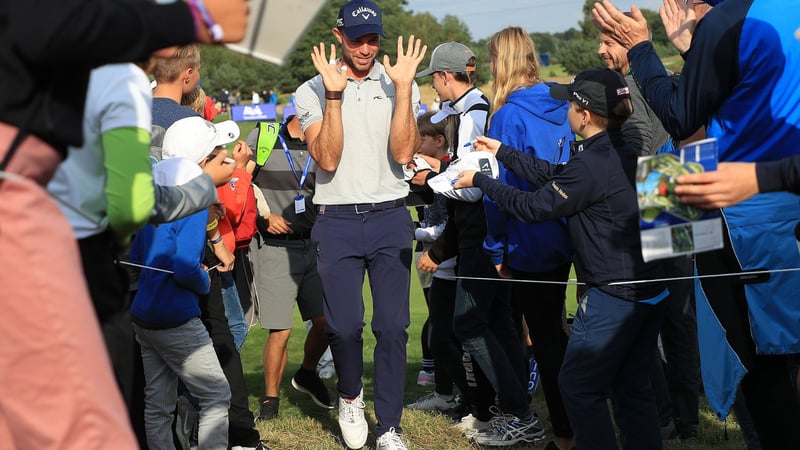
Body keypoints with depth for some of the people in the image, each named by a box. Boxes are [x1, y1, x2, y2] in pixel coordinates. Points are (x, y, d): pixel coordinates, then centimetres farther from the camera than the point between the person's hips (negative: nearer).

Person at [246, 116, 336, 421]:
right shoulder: (261, 138, -1)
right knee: (280, 330, -5)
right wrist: (264, 217, -5)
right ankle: (270, 398, 14)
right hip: (275, 246, -3)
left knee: (326, 321, 3)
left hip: (314, 244, 4)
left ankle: (307, 375, 32)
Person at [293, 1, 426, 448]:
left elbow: (402, 152, -8)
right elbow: (328, 160, -11)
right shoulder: (313, 91, 0)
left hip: (391, 218, 1)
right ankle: (351, 397, 26)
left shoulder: (400, 86, 5)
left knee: (393, 326, 0)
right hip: (337, 222, -1)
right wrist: (334, 95, -18)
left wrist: (403, 87, -14)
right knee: (345, 324, -5)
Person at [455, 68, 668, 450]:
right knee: (632, 388, 16)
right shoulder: (626, 153, 8)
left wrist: (481, 182, 0)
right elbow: (554, 175, 15)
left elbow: (534, 207, -12)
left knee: (578, 386, 4)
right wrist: (502, 153, 21)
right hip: (650, 290, 9)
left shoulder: (590, 165, -20)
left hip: (612, 296, -9)